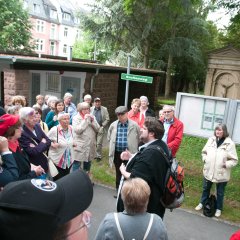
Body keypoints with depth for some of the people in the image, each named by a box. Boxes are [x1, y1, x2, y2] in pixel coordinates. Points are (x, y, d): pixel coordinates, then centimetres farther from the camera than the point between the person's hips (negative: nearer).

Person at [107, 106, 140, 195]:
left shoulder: (134, 125, -9)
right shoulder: (113, 125, -1)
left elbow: (139, 138, 0)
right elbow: (109, 137, 14)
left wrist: (132, 147, 2)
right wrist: (114, 145, 11)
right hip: (117, 153, 3)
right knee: (118, 172, 16)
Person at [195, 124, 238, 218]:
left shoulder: (230, 143, -14)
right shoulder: (211, 140, -2)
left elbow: (234, 160, -9)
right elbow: (204, 151, 11)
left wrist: (226, 165, -21)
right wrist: (205, 159, -5)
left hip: (221, 174, -3)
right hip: (208, 171, 4)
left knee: (220, 193, 15)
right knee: (205, 189, 22)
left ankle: (218, 208, 35)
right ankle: (202, 203, 43)